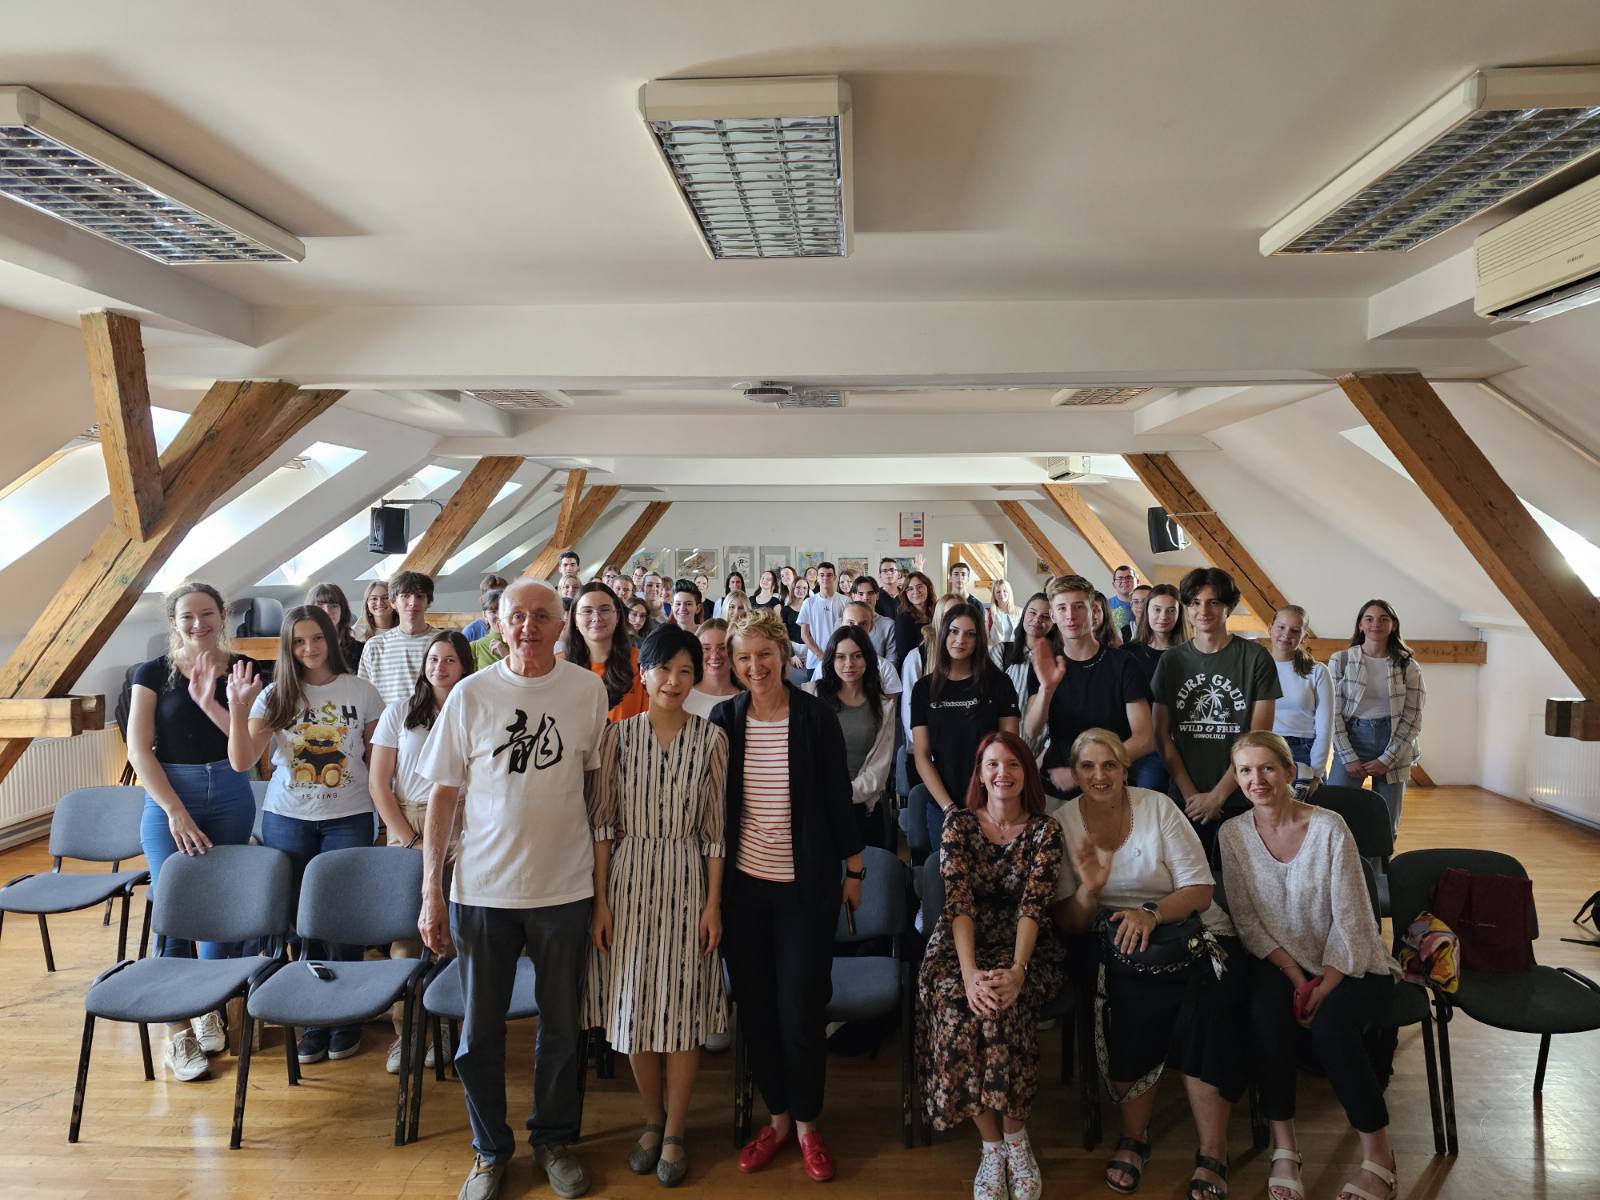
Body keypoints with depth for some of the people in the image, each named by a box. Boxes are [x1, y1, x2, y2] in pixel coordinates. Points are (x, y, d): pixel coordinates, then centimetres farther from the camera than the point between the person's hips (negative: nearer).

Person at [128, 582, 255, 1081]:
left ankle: (209, 1007, 26)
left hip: (229, 797, 2)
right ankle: (177, 1029, 10)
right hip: (168, 797, -2)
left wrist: (209, 700, -19)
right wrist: (176, 812, -14)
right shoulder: (153, 673, -2)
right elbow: (139, 750, -7)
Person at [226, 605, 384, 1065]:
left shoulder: (360, 690, -1)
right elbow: (242, 761, -7)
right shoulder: (276, 695, 1)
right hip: (287, 820, 1)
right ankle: (312, 1019, 20)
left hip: (348, 820, -1)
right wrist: (238, 708, -18)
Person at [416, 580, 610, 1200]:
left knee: (562, 1026, 13)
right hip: (483, 887, 0)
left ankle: (554, 1138, 35)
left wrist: (603, 869, 5)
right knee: (480, 1030, 11)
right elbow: (443, 793, 0)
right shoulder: (471, 694, -4)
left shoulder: (589, 690, -3)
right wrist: (430, 891, -2)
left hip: (564, 887, 0)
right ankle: (490, 1150, 32)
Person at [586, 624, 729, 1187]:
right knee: (634, 1004, 8)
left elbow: (714, 826, 0)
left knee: (682, 1005, 5)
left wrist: (714, 903, -3)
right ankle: (653, 1119, 30)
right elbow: (602, 822, 0)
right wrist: (600, 902, -3)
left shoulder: (710, 738, -3)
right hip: (630, 877, 1)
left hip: (687, 880, -1)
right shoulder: (620, 734, -1)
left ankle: (674, 1133, 22)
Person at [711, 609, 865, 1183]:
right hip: (743, 885, 3)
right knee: (755, 1006, 10)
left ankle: (807, 1125, 22)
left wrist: (854, 870, 1)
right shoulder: (725, 719, -1)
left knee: (800, 1008, 1)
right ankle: (777, 1118, 29)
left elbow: (839, 797, -2)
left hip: (806, 886, -2)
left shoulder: (816, 718, -7)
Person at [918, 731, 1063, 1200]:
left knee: (1003, 1005, -32)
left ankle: (1015, 1139, -11)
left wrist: (1017, 970, -28)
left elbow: (1033, 906, -12)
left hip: (1023, 949, 0)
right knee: (956, 1004, -30)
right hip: (962, 947, 1)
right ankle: (992, 1145, -14)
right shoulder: (958, 826, -1)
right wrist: (970, 973, -25)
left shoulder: (1045, 831, -2)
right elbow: (958, 903, -11)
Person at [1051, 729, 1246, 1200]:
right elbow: (1066, 921, -1)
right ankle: (1134, 1135, -9)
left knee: (1207, 1005, -29)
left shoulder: (1157, 807, -3)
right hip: (1115, 941, 0)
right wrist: (1088, 891, -22)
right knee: (1132, 997, -31)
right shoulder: (1063, 822, 0)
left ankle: (1213, 1155, -14)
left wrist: (1151, 912, -24)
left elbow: (1200, 891, -6)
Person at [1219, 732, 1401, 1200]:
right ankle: (1283, 1146, -14)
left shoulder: (1329, 828, -12)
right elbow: (1247, 923, -3)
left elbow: (1351, 923, -11)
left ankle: (1378, 1152, -9)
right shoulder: (1232, 835, -4)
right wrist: (1299, 980, -14)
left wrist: (1323, 990, -19)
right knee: (1265, 1011, -29)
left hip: (1349, 966, -2)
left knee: (1329, 1022, -30)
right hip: (1281, 964, 2)